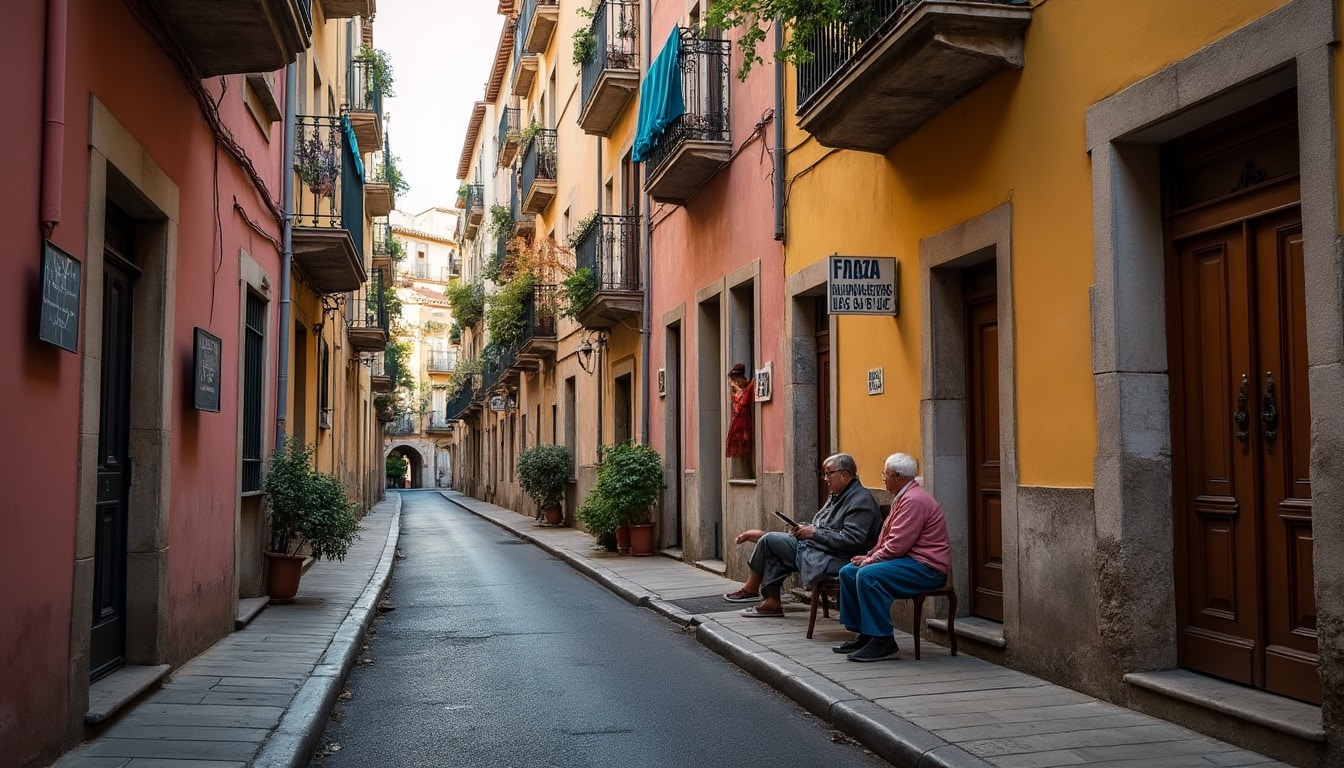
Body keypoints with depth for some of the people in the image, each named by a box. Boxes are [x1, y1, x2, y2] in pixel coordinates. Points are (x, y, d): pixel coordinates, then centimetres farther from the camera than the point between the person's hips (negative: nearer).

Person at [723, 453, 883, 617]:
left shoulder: (861, 500, -15)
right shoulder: (837, 496, 17)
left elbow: (851, 540, -24)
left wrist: (814, 533, -17)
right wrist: (805, 528, 2)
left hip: (831, 561, -10)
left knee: (769, 540, -9)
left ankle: (751, 589, 12)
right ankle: (772, 602, 3)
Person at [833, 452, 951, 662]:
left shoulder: (914, 500, -19)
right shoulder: (903, 497, 16)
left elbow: (897, 545, -24)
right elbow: (887, 539, 21)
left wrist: (869, 561, -13)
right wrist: (869, 557, 6)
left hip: (926, 567, -11)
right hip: (909, 561, 11)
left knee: (868, 575, -30)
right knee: (848, 572, 6)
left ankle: (883, 642, -23)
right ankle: (864, 635, 10)